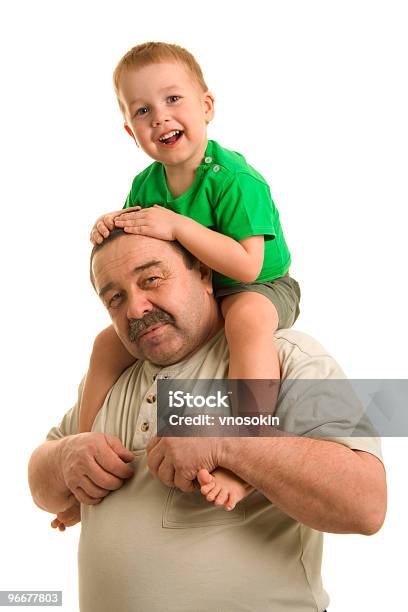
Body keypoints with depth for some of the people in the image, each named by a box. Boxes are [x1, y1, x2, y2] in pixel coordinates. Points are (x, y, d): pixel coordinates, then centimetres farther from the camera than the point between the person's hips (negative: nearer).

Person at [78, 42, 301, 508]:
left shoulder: (235, 179, -25)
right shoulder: (146, 185, -3)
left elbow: (247, 265, -32)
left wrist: (177, 226, -35)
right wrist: (108, 229, -15)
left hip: (259, 289, -7)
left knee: (247, 322, -41)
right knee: (109, 343, 0)